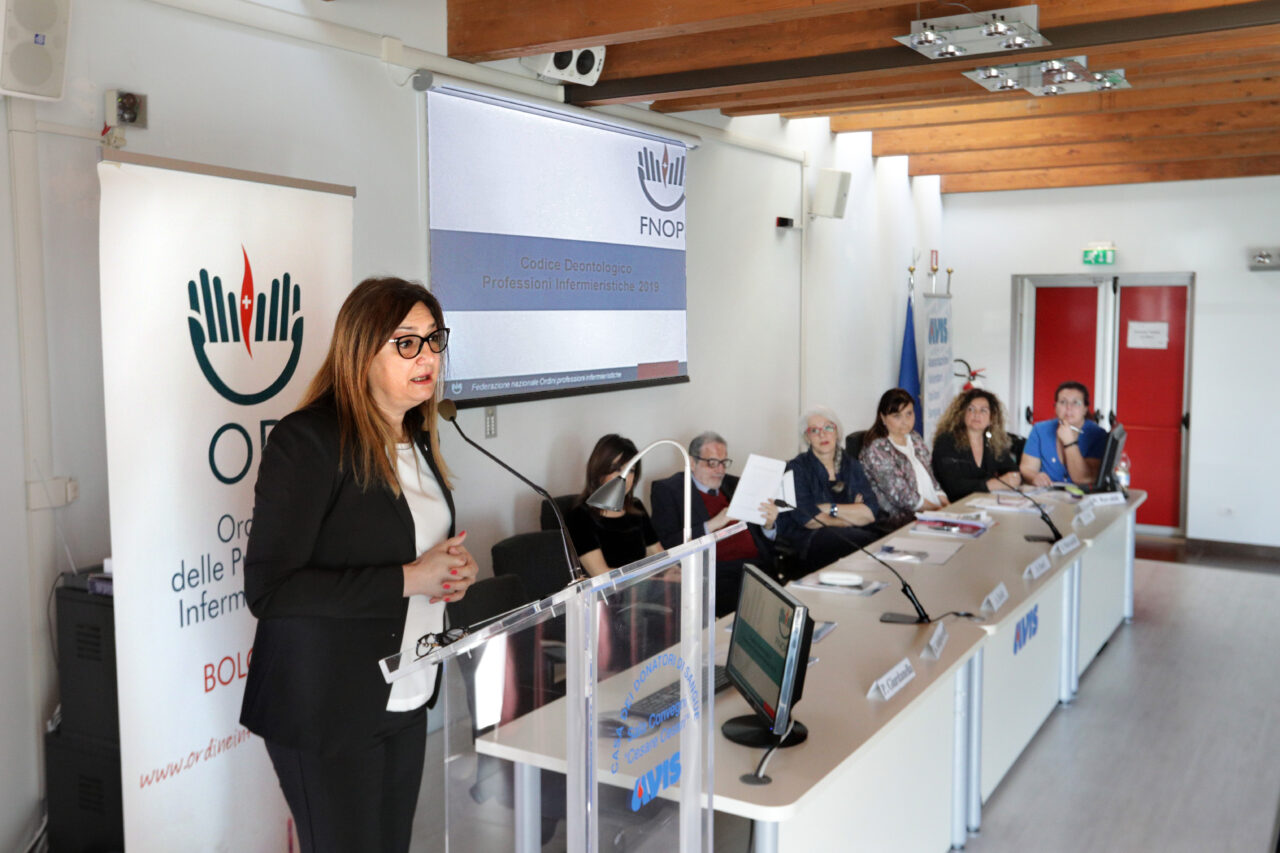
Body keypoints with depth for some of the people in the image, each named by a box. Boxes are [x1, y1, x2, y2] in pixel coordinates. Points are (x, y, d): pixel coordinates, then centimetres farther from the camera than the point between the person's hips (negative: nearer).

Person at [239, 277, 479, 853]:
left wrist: (453, 569, 1)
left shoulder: (417, 440, 8)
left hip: (405, 699, 8)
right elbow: (268, 590, -22)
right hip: (325, 712, -7)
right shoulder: (306, 442, -18)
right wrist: (407, 579, -24)